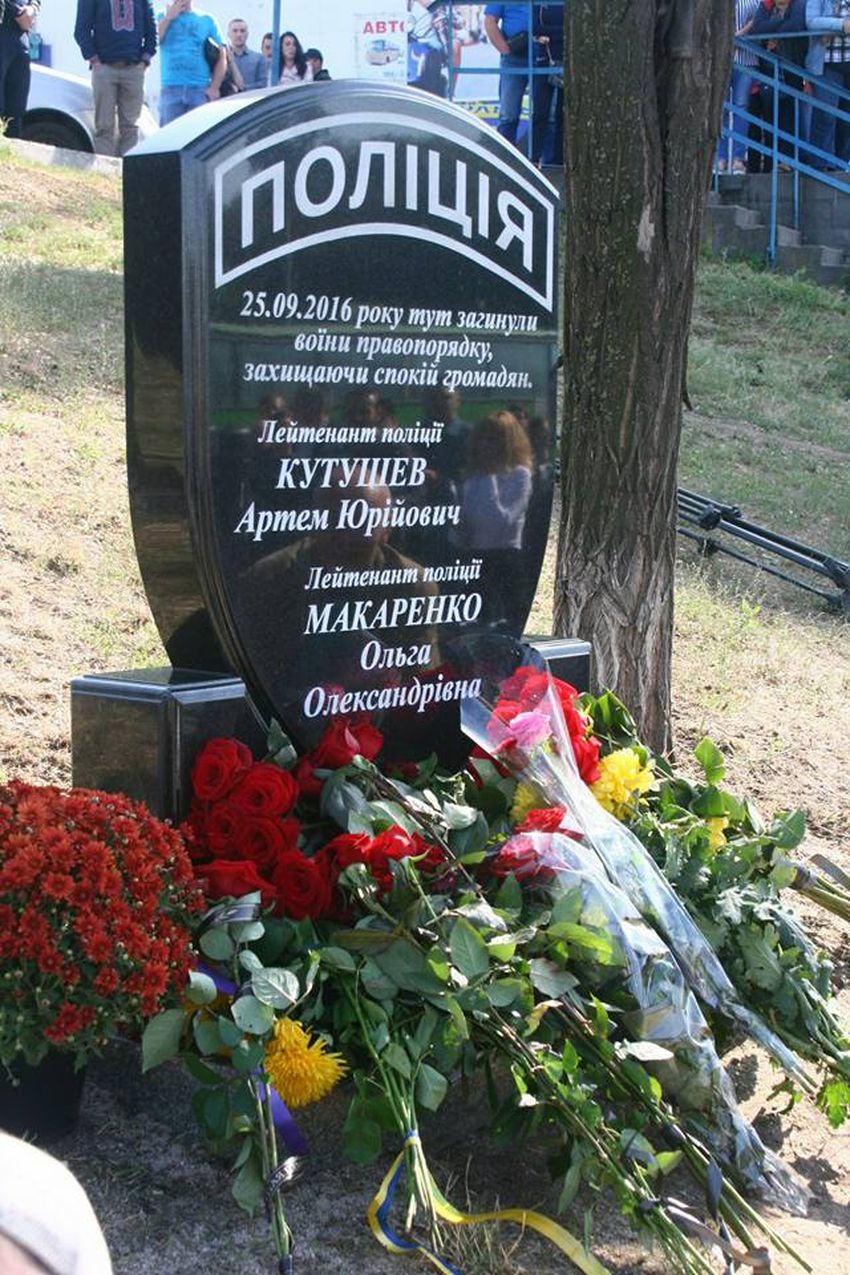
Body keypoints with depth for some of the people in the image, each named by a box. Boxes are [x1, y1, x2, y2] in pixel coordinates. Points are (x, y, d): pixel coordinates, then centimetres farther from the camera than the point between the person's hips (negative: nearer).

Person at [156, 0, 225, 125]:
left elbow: (221, 56, 7)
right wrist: (168, 17, -1)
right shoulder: (162, 17, 14)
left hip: (201, 90, 0)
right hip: (170, 88, 0)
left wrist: (214, 87, -4)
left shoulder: (207, 20, 12)